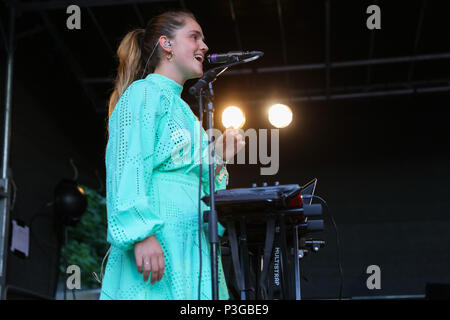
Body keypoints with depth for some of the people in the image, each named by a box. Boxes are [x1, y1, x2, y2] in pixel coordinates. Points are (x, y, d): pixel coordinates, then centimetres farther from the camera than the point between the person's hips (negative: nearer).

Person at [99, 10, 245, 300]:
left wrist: (219, 159, 12)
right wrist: (142, 232, -23)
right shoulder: (145, 93, 0)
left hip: (192, 248, 8)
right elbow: (127, 168, -13)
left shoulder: (182, 109, 25)